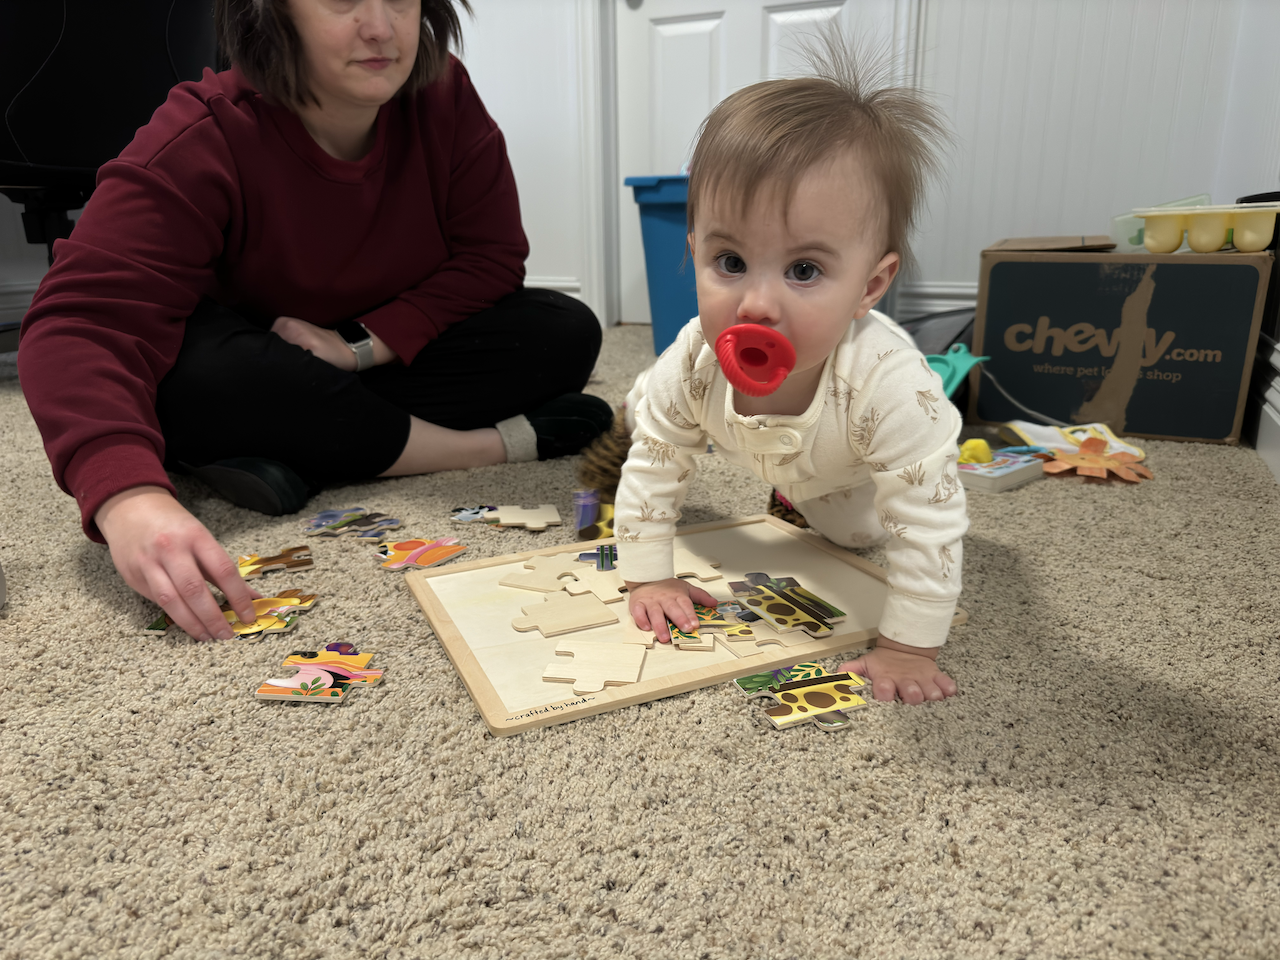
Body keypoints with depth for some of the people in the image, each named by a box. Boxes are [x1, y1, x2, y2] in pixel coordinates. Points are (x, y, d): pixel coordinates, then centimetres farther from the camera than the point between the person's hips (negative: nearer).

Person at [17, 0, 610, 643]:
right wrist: (130, 499, -55)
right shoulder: (201, 139, -25)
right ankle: (495, 443, -24)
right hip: (257, 370, -2)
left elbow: (492, 256, -12)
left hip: (394, 355, 3)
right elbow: (80, 321, -34)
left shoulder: (443, 96, -13)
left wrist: (362, 344, -25)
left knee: (565, 334, -18)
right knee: (203, 377, -39)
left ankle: (299, 461, -24)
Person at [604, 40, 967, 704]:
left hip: (850, 468, -2)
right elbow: (653, 466, -23)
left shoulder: (890, 384, -49)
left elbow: (930, 521, -41)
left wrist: (908, 649, -37)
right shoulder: (693, 363, -39)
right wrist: (649, 578, -22)